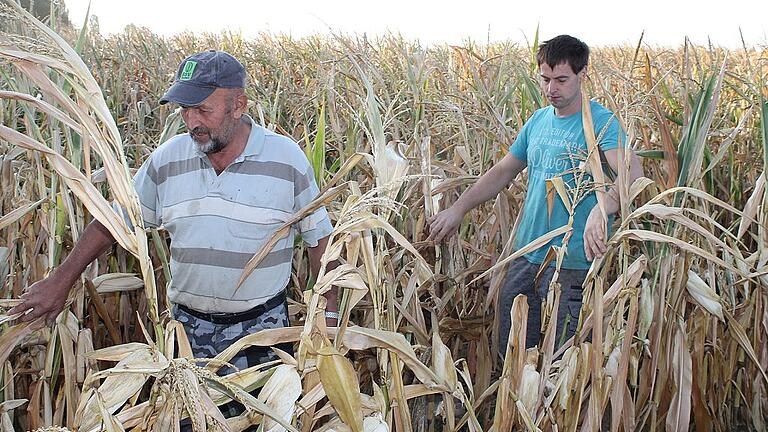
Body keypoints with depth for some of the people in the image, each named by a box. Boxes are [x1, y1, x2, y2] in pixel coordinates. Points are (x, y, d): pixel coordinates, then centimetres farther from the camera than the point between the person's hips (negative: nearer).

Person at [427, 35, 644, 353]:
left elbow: (633, 174, -27)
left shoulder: (601, 122, -12)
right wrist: (459, 208, 8)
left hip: (572, 265, -7)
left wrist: (601, 209, -46)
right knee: (510, 354, 15)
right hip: (525, 255, 7)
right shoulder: (539, 120, 11)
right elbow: (504, 171, 16)